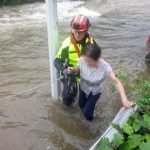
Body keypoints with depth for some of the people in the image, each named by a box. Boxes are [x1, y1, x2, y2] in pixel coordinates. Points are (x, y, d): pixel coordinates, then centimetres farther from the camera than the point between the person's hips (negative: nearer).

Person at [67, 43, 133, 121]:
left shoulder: (105, 67, -37)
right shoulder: (82, 60, -31)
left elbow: (116, 81, -35)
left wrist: (124, 99, -45)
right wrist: (73, 70, -33)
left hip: (95, 92, -3)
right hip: (83, 87, 3)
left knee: (86, 112, -1)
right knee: (81, 105, 24)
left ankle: (90, 117, 38)